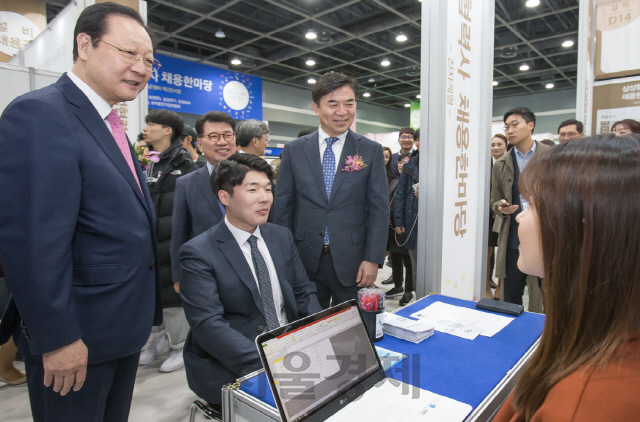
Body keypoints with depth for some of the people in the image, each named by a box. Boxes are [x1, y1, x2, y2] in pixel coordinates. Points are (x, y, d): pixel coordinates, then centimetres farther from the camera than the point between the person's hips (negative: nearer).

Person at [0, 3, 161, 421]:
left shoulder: (111, 127, 10)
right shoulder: (39, 115, -18)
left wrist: (141, 313, 15)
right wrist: (56, 338, -20)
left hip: (124, 328, 9)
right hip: (77, 338, -8)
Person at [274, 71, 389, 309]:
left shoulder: (371, 151, 1)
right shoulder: (294, 151, 3)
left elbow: (379, 209, -1)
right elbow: (283, 208, 4)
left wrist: (373, 259, -8)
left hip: (351, 262, -1)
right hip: (304, 261, 1)